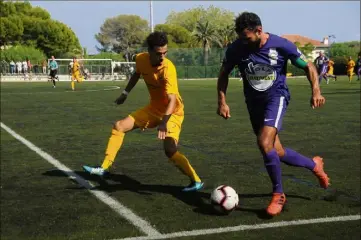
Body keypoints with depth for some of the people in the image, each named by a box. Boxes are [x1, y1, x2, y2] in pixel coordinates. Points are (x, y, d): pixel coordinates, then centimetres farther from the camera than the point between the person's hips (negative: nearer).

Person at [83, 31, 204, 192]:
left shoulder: (168, 69, -31)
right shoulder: (141, 59, -12)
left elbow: (172, 100, -39)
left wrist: (163, 122, -52)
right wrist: (125, 93, 19)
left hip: (172, 112, -7)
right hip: (153, 108, 7)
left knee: (170, 151, -25)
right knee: (119, 126, 7)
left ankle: (196, 181, -8)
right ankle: (104, 168, 16)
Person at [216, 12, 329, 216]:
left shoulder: (281, 45, -18)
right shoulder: (236, 49, -12)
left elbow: (309, 66, -5)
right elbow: (224, 74, 5)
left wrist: (316, 91, -20)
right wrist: (222, 102, -6)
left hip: (276, 96, -4)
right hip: (254, 101, 5)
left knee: (264, 143, -26)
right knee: (277, 152, 10)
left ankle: (279, 195, -6)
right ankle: (314, 165, 39)